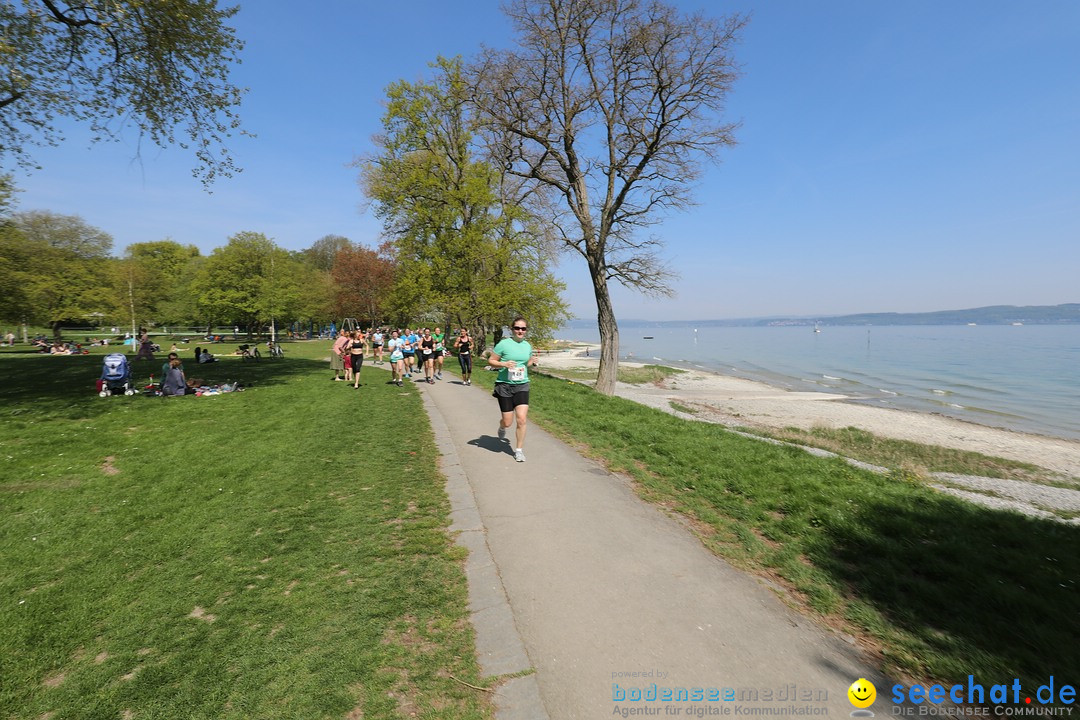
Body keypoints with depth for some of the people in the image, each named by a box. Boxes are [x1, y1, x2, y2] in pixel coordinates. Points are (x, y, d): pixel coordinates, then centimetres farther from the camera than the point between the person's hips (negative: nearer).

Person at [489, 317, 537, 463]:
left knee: (522, 419, -9)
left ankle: (519, 450, 7)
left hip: (522, 385, 3)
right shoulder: (504, 344, -8)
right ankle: (502, 428, 42)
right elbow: (491, 361, -3)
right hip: (505, 385, -3)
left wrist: (532, 362, 0)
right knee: (508, 422, 3)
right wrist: (504, 364, -21)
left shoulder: (527, 346, 7)